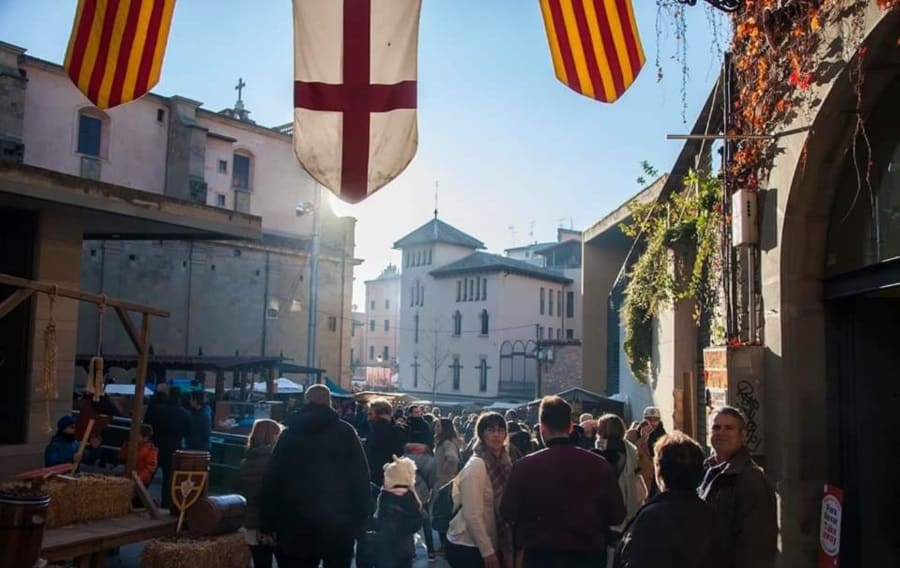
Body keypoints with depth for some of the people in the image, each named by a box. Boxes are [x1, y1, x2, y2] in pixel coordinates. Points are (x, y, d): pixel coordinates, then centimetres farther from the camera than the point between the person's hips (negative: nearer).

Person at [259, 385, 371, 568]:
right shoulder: (345, 431, -2)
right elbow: (361, 478, -7)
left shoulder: (289, 434, 4)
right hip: (339, 525, -1)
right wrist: (359, 520, -1)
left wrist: (267, 525, 7)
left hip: (296, 527, 1)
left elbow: (272, 480, 2)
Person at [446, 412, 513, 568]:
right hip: (468, 547, -7)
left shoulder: (503, 462, 5)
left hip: (493, 544, 7)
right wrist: (488, 551, -17)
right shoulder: (476, 465, -18)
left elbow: (505, 507, 10)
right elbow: (472, 515, -20)